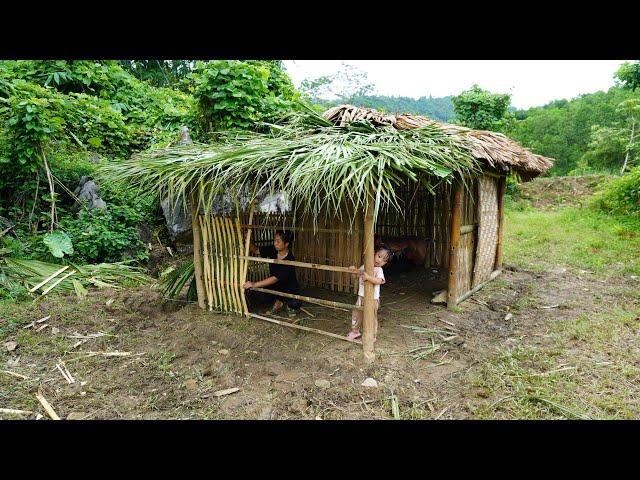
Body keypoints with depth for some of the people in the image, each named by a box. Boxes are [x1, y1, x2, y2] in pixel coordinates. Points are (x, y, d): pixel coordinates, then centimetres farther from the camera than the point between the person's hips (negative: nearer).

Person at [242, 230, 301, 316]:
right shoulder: (273, 250, -11)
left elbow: (275, 278, -36)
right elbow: (256, 251, -4)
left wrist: (254, 284, -40)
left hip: (290, 290, -6)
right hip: (277, 286, 6)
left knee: (294, 304, -33)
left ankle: (290, 305, 7)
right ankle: (278, 302, 8)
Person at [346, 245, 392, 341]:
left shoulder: (379, 270, -15)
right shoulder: (365, 266, 5)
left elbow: (379, 280, -31)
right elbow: (359, 272, 20)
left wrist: (368, 277, -43)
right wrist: (354, 269, -2)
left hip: (372, 298, -7)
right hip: (361, 296, 7)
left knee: (371, 317, 4)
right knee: (356, 313, 17)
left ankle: (372, 336, 22)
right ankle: (355, 331, 38)